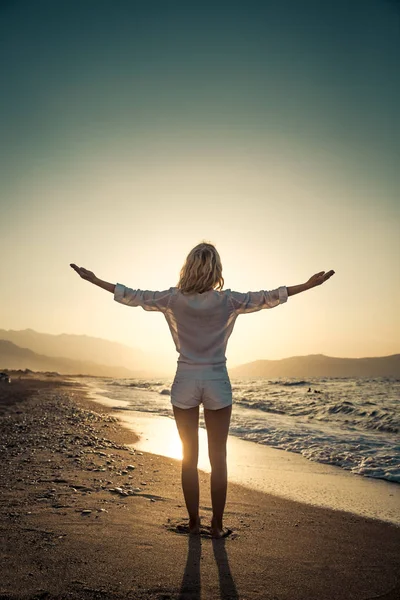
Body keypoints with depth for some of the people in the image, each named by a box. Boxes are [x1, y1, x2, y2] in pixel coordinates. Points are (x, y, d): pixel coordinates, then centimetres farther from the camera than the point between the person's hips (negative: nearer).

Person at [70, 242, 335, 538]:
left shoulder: (174, 299, -5)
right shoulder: (227, 300, -8)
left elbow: (132, 296, 2)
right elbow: (268, 298, -4)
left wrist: (93, 279, 13)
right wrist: (310, 284, 3)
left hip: (185, 382, 1)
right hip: (217, 383, -1)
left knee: (189, 457, 12)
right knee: (218, 458, 9)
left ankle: (194, 522, 21)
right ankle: (217, 525, 17)